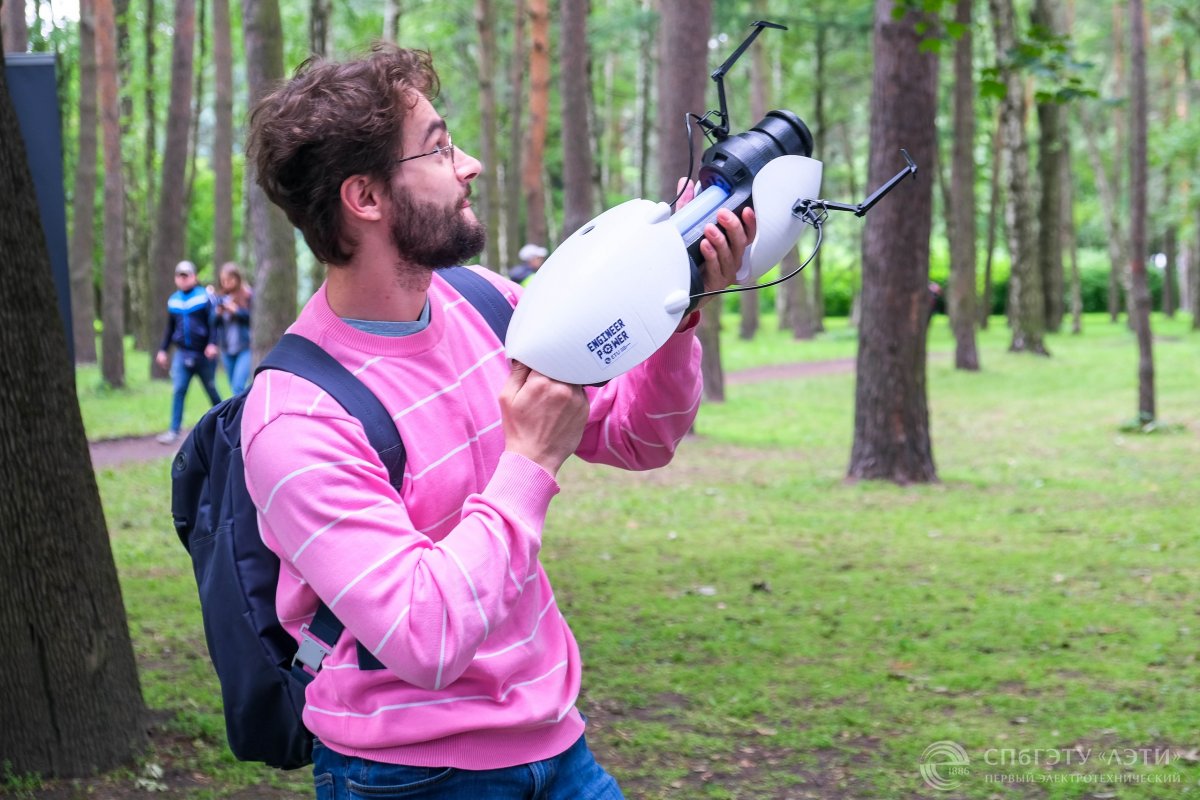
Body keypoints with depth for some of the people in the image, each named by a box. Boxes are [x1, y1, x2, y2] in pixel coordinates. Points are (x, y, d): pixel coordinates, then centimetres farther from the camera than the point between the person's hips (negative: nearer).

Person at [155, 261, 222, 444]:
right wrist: (163, 350, 16)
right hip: (182, 353, 3)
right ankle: (174, 431, -9)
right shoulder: (173, 300, 11)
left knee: (211, 390, 9)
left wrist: (212, 344, -20)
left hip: (203, 353, -3)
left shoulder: (205, 296, -5)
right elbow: (170, 328, 20)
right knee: (178, 391, -8)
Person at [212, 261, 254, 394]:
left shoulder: (248, 296, -4)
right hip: (227, 349, 5)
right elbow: (212, 323, 11)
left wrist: (237, 311, -17)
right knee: (235, 389, 12)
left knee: (238, 387, -17)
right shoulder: (220, 298, 10)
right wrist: (217, 314, -9)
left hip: (245, 348, -5)